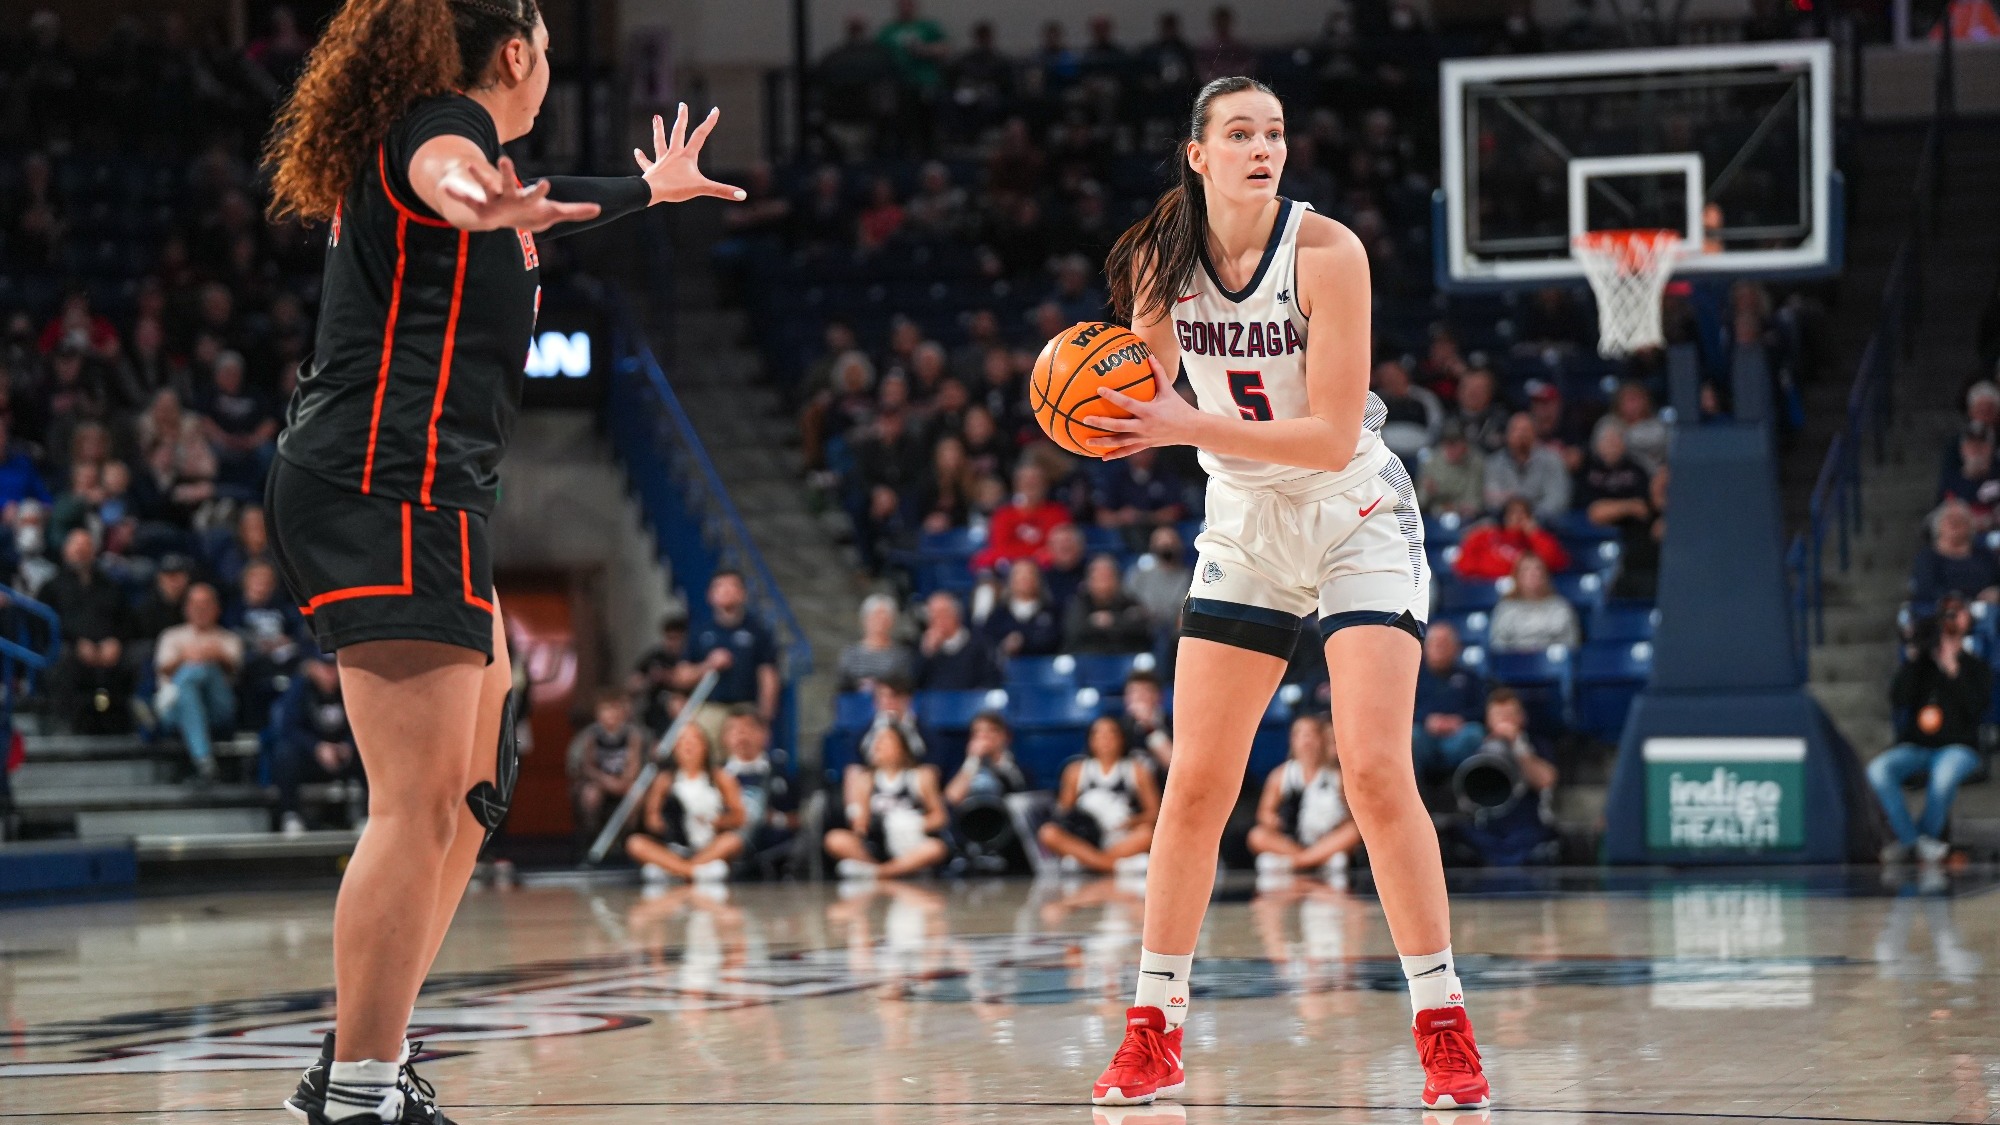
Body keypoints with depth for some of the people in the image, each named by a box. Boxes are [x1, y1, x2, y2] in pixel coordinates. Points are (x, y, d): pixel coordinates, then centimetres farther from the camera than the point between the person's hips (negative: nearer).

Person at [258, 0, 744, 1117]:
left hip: (419, 500, 11)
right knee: (421, 800, -17)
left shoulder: (442, 135, 24)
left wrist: (653, 188, 60)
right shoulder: (445, 120, -5)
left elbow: (527, 207, 45)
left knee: (471, 793, 18)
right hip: (390, 489, -11)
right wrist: (471, 196, -51)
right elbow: (441, 171, -30)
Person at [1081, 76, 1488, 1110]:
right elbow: (1148, 386, 10)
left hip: (1357, 521, -4)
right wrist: (1114, 414, -14)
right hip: (1244, 527, 4)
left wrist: (1188, 429, -29)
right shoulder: (1162, 259, -6)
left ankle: (1443, 1030, -6)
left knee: (1377, 771, -15)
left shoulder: (1326, 251, -20)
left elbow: (1333, 437, -23)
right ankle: (1153, 1035, 9)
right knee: (1195, 783, 0)